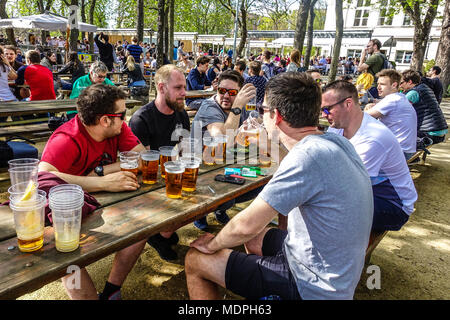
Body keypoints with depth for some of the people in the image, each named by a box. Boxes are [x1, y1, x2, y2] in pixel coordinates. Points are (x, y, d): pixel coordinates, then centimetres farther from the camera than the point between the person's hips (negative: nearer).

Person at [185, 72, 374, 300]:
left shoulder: (307, 156, -29)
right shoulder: (336, 142, -1)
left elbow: (246, 225, -26)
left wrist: (212, 244, -7)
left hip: (314, 286, -9)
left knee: (195, 260, -4)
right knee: (253, 239, 26)